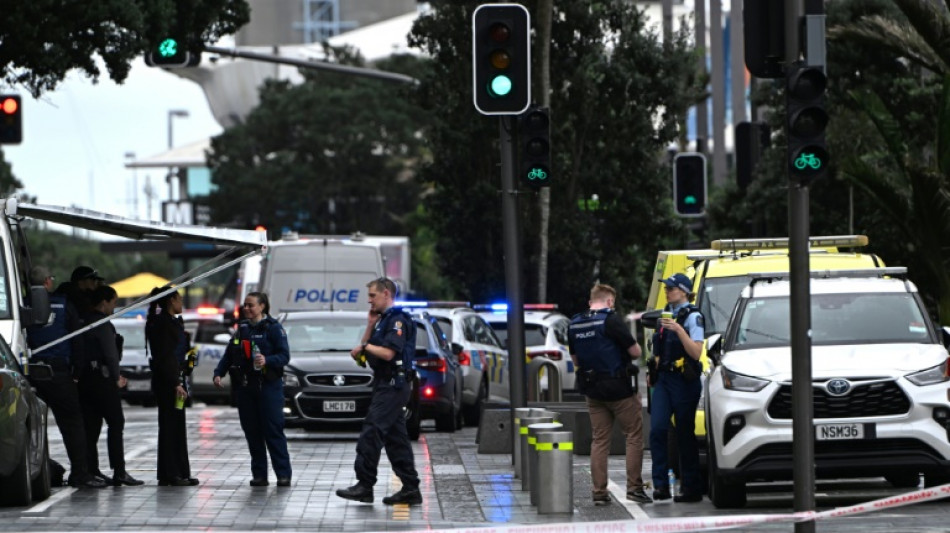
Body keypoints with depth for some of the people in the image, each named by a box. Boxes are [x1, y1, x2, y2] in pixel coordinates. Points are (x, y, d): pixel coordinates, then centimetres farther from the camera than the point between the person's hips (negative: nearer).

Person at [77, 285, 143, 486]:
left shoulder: (84, 322, 14)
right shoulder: (103, 324, -12)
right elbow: (110, 354, -14)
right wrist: (117, 378, -1)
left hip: (85, 378, 8)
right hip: (102, 379, -8)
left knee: (91, 425, 9)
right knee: (116, 423, -4)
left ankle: (91, 471, 7)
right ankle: (119, 472, -8)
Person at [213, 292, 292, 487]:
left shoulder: (273, 328, -2)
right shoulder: (242, 328, 16)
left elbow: (284, 355, -9)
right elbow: (228, 355, 16)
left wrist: (267, 361, -26)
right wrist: (218, 373, 2)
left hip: (268, 386, -6)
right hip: (245, 388, 6)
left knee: (273, 431, -8)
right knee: (252, 432, 4)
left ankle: (283, 474, -6)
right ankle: (259, 474, 8)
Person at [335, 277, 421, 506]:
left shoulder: (397, 320, -11)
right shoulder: (383, 320, 20)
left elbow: (388, 353, -21)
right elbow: (363, 349, 18)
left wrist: (365, 346, -7)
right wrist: (370, 325, 8)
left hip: (392, 385, -10)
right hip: (386, 384, 10)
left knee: (372, 432, -14)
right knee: (396, 438, 8)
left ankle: (365, 485, -15)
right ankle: (410, 489, 8)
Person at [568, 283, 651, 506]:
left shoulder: (575, 324, 7)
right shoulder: (610, 320, -14)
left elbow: (575, 359, 17)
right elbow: (635, 352, -12)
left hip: (592, 389, 6)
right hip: (618, 387, -6)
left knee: (599, 439, 10)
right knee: (634, 435, 5)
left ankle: (599, 491, 7)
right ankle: (634, 487, 1)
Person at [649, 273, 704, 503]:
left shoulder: (692, 317, -7)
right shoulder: (666, 314, 16)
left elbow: (696, 353, -18)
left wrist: (678, 330, -25)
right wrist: (656, 360, 14)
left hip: (684, 380, -7)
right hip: (663, 379, 7)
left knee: (685, 434, -2)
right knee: (657, 429, -7)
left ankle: (691, 487, 6)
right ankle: (660, 485, -8)